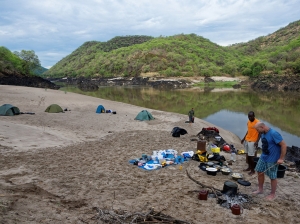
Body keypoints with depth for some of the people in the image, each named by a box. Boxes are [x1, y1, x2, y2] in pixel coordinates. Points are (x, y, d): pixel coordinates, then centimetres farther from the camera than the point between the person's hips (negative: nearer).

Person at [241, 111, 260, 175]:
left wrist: (257, 141, -21)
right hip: (247, 140, 8)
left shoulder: (257, 122, -14)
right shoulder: (248, 122, 9)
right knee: (247, 155, 14)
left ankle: (253, 170, 8)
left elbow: (260, 132, -14)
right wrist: (244, 138, 18)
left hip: (252, 141, -8)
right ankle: (249, 167, 28)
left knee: (251, 156, -4)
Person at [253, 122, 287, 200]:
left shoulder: (274, 134, -25)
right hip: (263, 157, 9)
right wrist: (263, 154, 16)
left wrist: (281, 158, -22)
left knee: (273, 177, 5)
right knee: (259, 171, 15)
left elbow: (284, 145, -23)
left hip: (272, 159, -9)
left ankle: (272, 194, 22)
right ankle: (260, 189, 33)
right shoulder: (263, 134, 2)